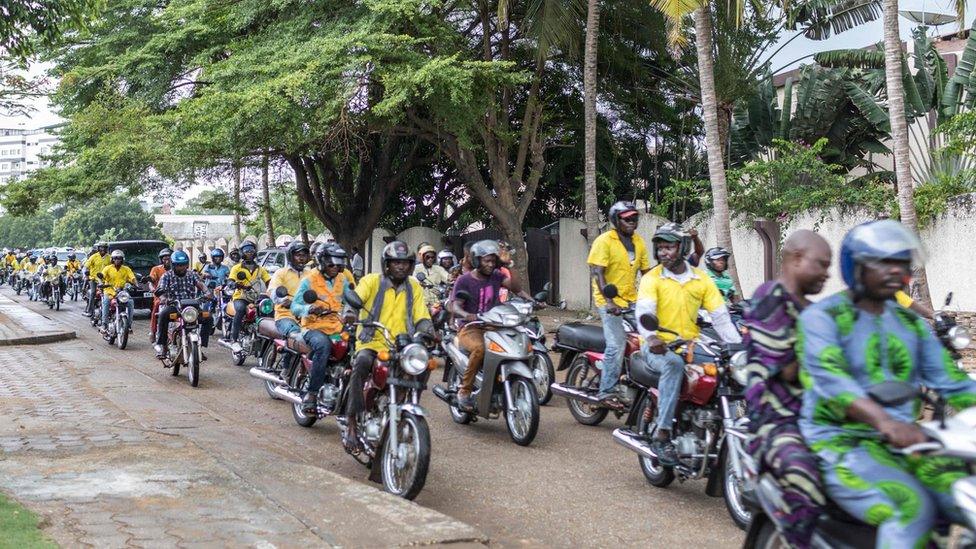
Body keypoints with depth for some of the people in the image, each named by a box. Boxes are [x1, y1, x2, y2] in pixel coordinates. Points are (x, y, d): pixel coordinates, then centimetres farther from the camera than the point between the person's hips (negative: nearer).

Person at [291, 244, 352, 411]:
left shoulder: (342, 279, 14)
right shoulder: (309, 279, -2)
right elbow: (295, 306, -6)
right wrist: (309, 308, -26)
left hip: (336, 328, 5)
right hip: (314, 327, -5)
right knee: (323, 345, -38)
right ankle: (311, 393, -32)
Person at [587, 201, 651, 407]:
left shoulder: (639, 242, 13)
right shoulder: (604, 241, -8)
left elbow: (646, 271, 18)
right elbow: (597, 273, -15)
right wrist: (609, 300, -26)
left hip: (632, 301, 7)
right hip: (610, 302, -7)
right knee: (616, 345, -15)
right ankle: (606, 391, -9)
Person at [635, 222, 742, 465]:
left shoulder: (701, 279, 9)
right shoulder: (652, 278, -1)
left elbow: (720, 316, 3)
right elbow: (644, 311, -18)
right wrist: (651, 337, -39)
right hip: (658, 347, -4)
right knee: (674, 364, -37)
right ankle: (662, 435, -36)